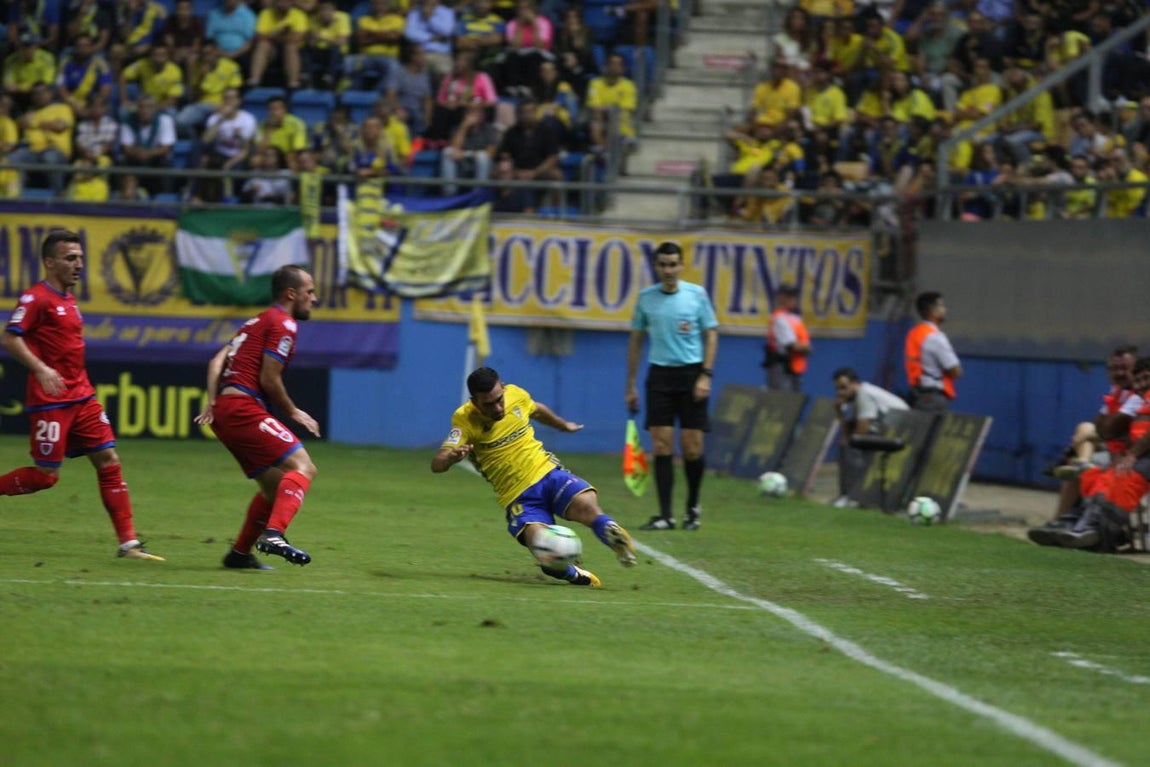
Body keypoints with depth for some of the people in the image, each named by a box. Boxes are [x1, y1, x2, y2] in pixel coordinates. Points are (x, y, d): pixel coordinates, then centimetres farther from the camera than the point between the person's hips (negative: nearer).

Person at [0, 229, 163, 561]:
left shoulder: (68, 299, 15)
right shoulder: (36, 297, -12)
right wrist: (40, 369, -31)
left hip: (81, 397, 8)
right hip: (51, 401, -8)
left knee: (109, 461, 1)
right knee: (45, 476, -7)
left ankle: (128, 543, 0)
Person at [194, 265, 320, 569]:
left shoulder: (258, 321, 25)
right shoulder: (282, 324, -5)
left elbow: (217, 361, 17)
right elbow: (269, 379, -12)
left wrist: (212, 402, 7)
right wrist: (293, 413, 0)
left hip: (225, 411, 10)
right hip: (244, 409, -10)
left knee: (277, 487, 16)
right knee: (303, 467, -17)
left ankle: (239, 553, 18)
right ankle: (274, 533, -35)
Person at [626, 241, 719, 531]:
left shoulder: (697, 294, 0)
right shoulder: (646, 297, 5)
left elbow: (711, 334, 3)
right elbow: (635, 340, 12)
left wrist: (705, 375, -7)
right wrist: (631, 385, 10)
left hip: (691, 374, -1)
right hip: (660, 374, 1)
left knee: (692, 447, -2)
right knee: (661, 446, -6)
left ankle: (693, 507, 19)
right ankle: (665, 515, -4)